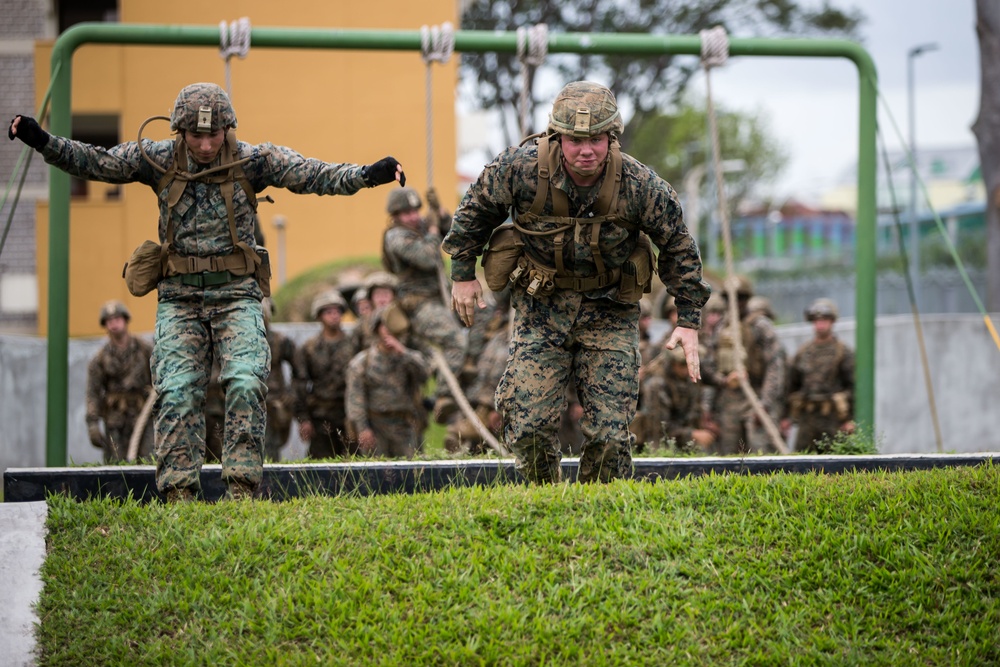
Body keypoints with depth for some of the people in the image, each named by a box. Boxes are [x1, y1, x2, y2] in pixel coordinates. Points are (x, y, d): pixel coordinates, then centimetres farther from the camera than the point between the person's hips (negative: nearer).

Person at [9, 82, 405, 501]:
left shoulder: (252, 161, -3)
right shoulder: (157, 160, 1)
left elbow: (313, 175, -10)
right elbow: (95, 163, -2)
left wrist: (366, 175, -25)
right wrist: (44, 143, -16)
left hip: (236, 296, -1)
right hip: (180, 298, 1)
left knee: (246, 384, -17)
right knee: (177, 391, -10)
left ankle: (241, 488, -14)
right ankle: (179, 493, -7)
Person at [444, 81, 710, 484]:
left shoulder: (638, 184, -18)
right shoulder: (522, 169, -20)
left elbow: (677, 245, -2)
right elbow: (476, 209, 1)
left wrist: (688, 321, -3)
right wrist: (463, 274, 6)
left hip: (608, 311, 0)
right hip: (541, 307, 0)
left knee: (610, 433, -6)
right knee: (529, 426, -9)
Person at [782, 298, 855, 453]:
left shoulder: (844, 353, 1)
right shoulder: (802, 353, 14)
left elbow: (853, 386, -3)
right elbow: (792, 385, 17)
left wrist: (850, 420, -10)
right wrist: (787, 416, 11)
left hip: (833, 418, -4)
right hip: (807, 417, 4)